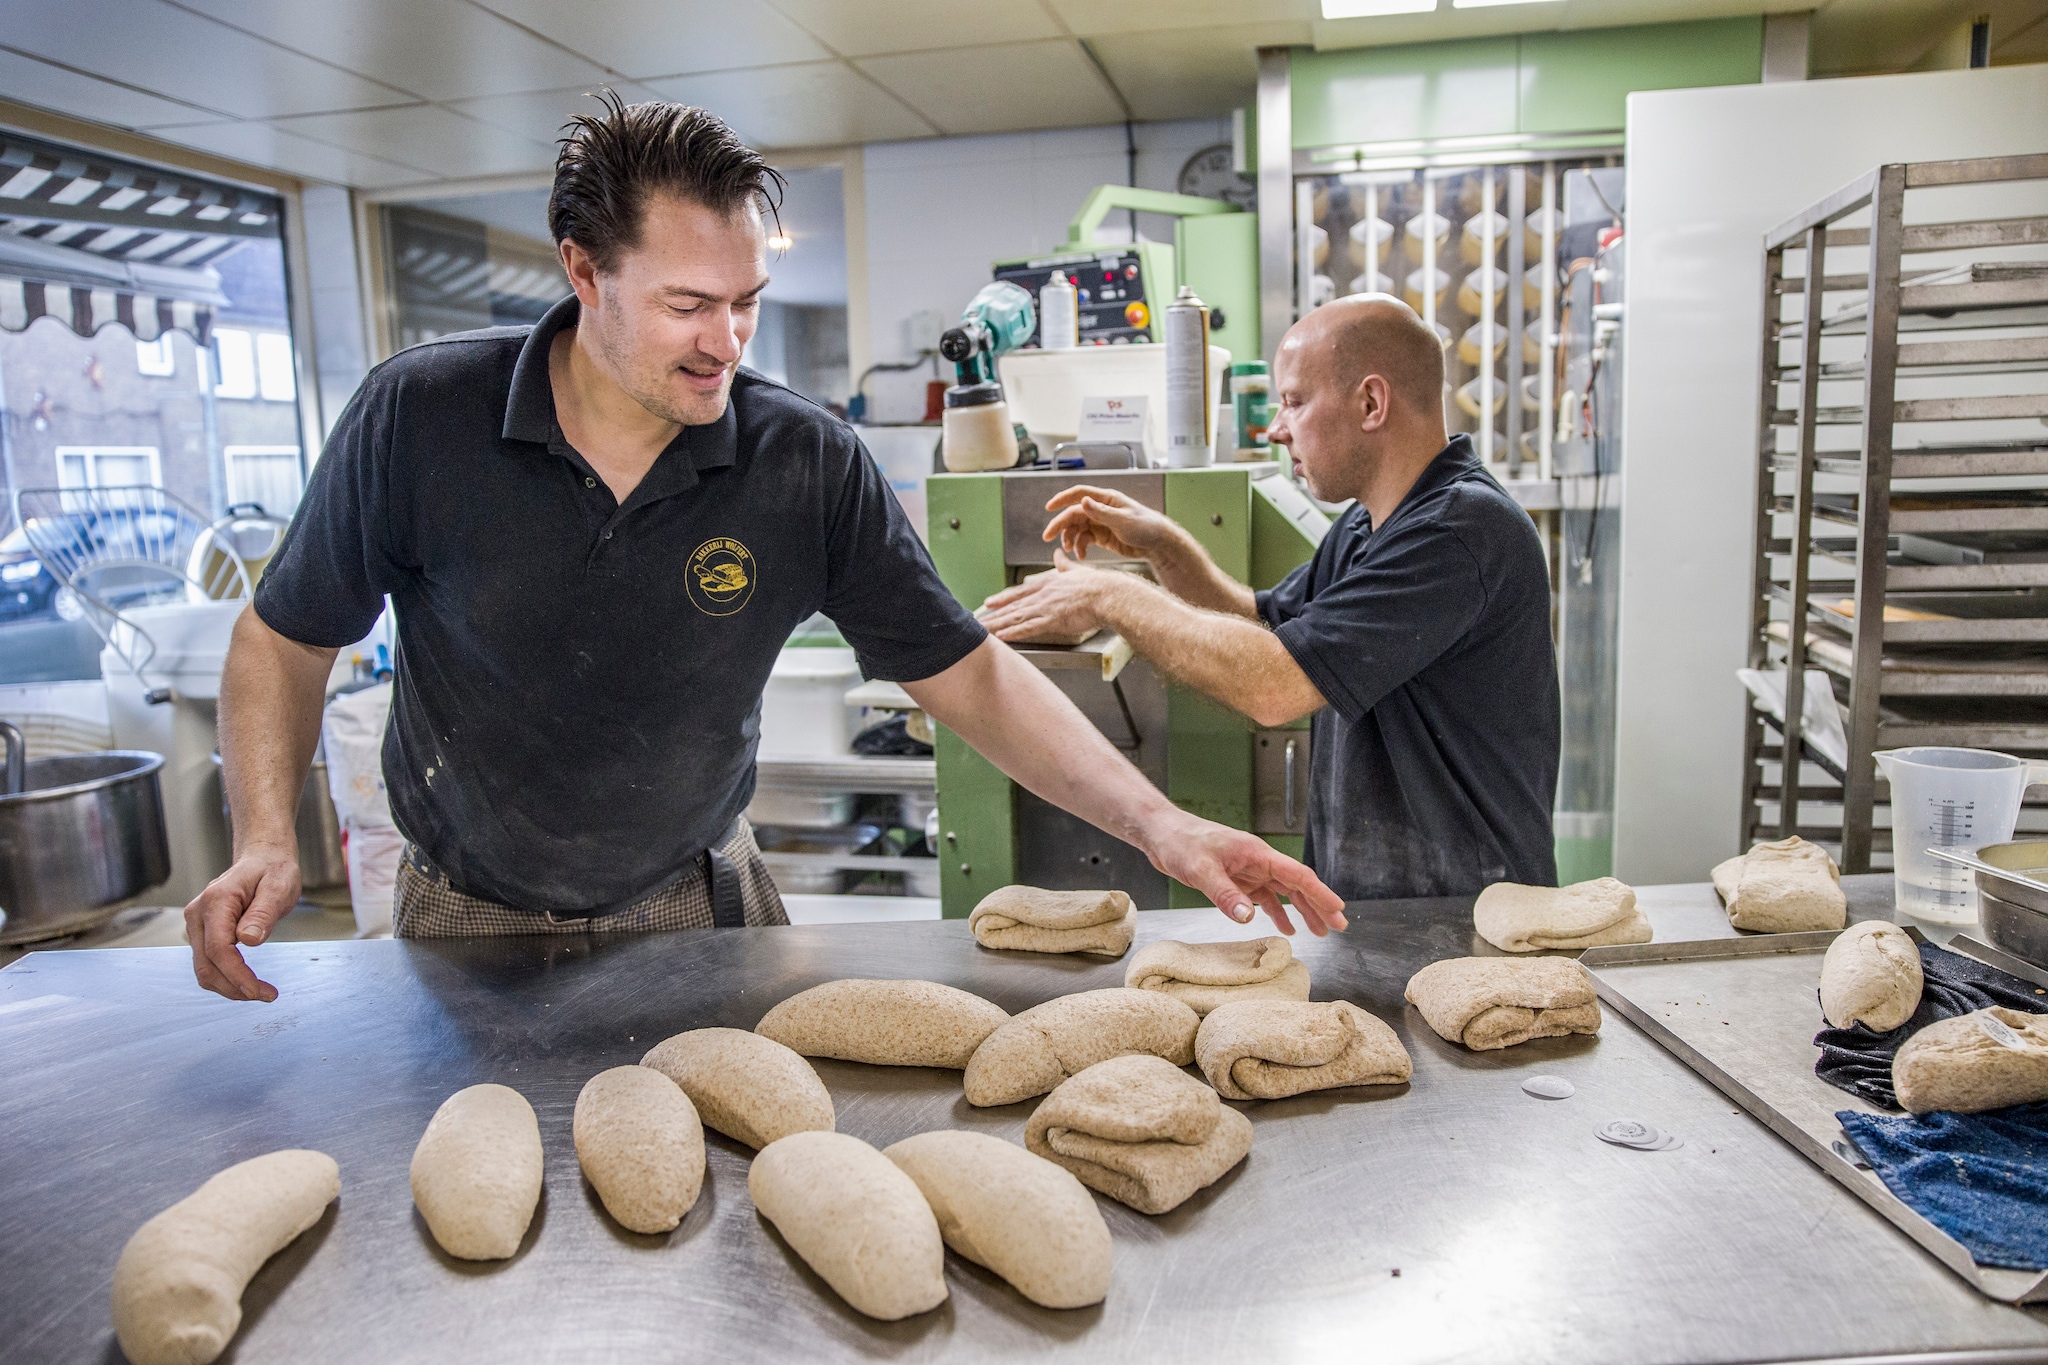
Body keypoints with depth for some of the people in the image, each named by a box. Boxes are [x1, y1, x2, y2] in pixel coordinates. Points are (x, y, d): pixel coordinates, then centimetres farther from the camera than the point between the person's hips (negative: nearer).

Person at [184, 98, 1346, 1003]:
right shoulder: (420, 419, -18)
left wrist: (1158, 824, -24)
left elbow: (968, 674, -15)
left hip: (693, 906, 0)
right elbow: (288, 639, -4)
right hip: (469, 919, 0)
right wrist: (267, 840, -19)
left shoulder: (810, 465, -18)